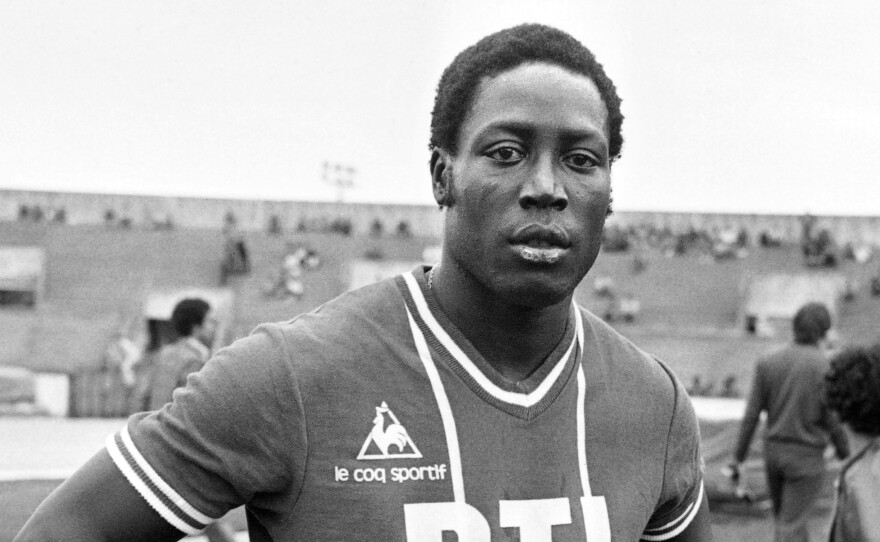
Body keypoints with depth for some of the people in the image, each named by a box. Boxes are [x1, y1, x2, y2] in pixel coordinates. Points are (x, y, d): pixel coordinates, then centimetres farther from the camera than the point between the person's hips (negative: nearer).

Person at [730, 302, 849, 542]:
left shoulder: (767, 363, -3)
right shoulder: (827, 367, -14)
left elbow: (751, 415, -3)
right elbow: (833, 419, -11)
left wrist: (738, 457, 4)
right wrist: (845, 455, 5)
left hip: (773, 451, 5)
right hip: (806, 457, -4)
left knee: (784, 519, 21)